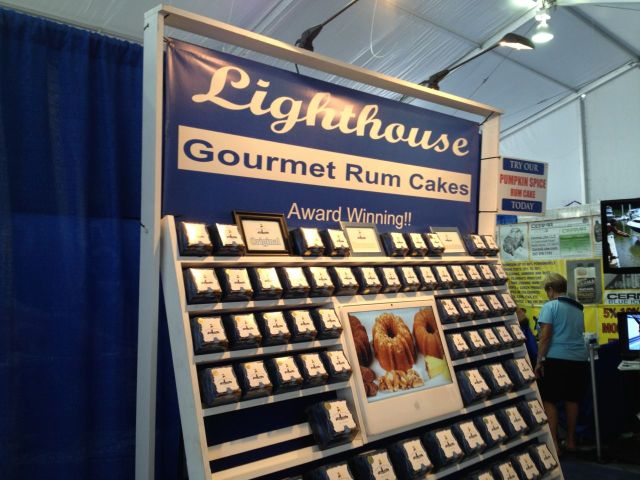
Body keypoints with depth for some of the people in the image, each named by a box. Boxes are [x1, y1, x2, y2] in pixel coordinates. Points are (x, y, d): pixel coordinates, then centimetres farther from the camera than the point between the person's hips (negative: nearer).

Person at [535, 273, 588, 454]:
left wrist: (539, 361, -9)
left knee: (549, 401, 2)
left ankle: (553, 444, 1)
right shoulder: (578, 308, 12)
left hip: (556, 359, -6)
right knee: (571, 400, 14)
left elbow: (545, 336, -13)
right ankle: (570, 441, 23)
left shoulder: (550, 306, -8)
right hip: (578, 359, 6)